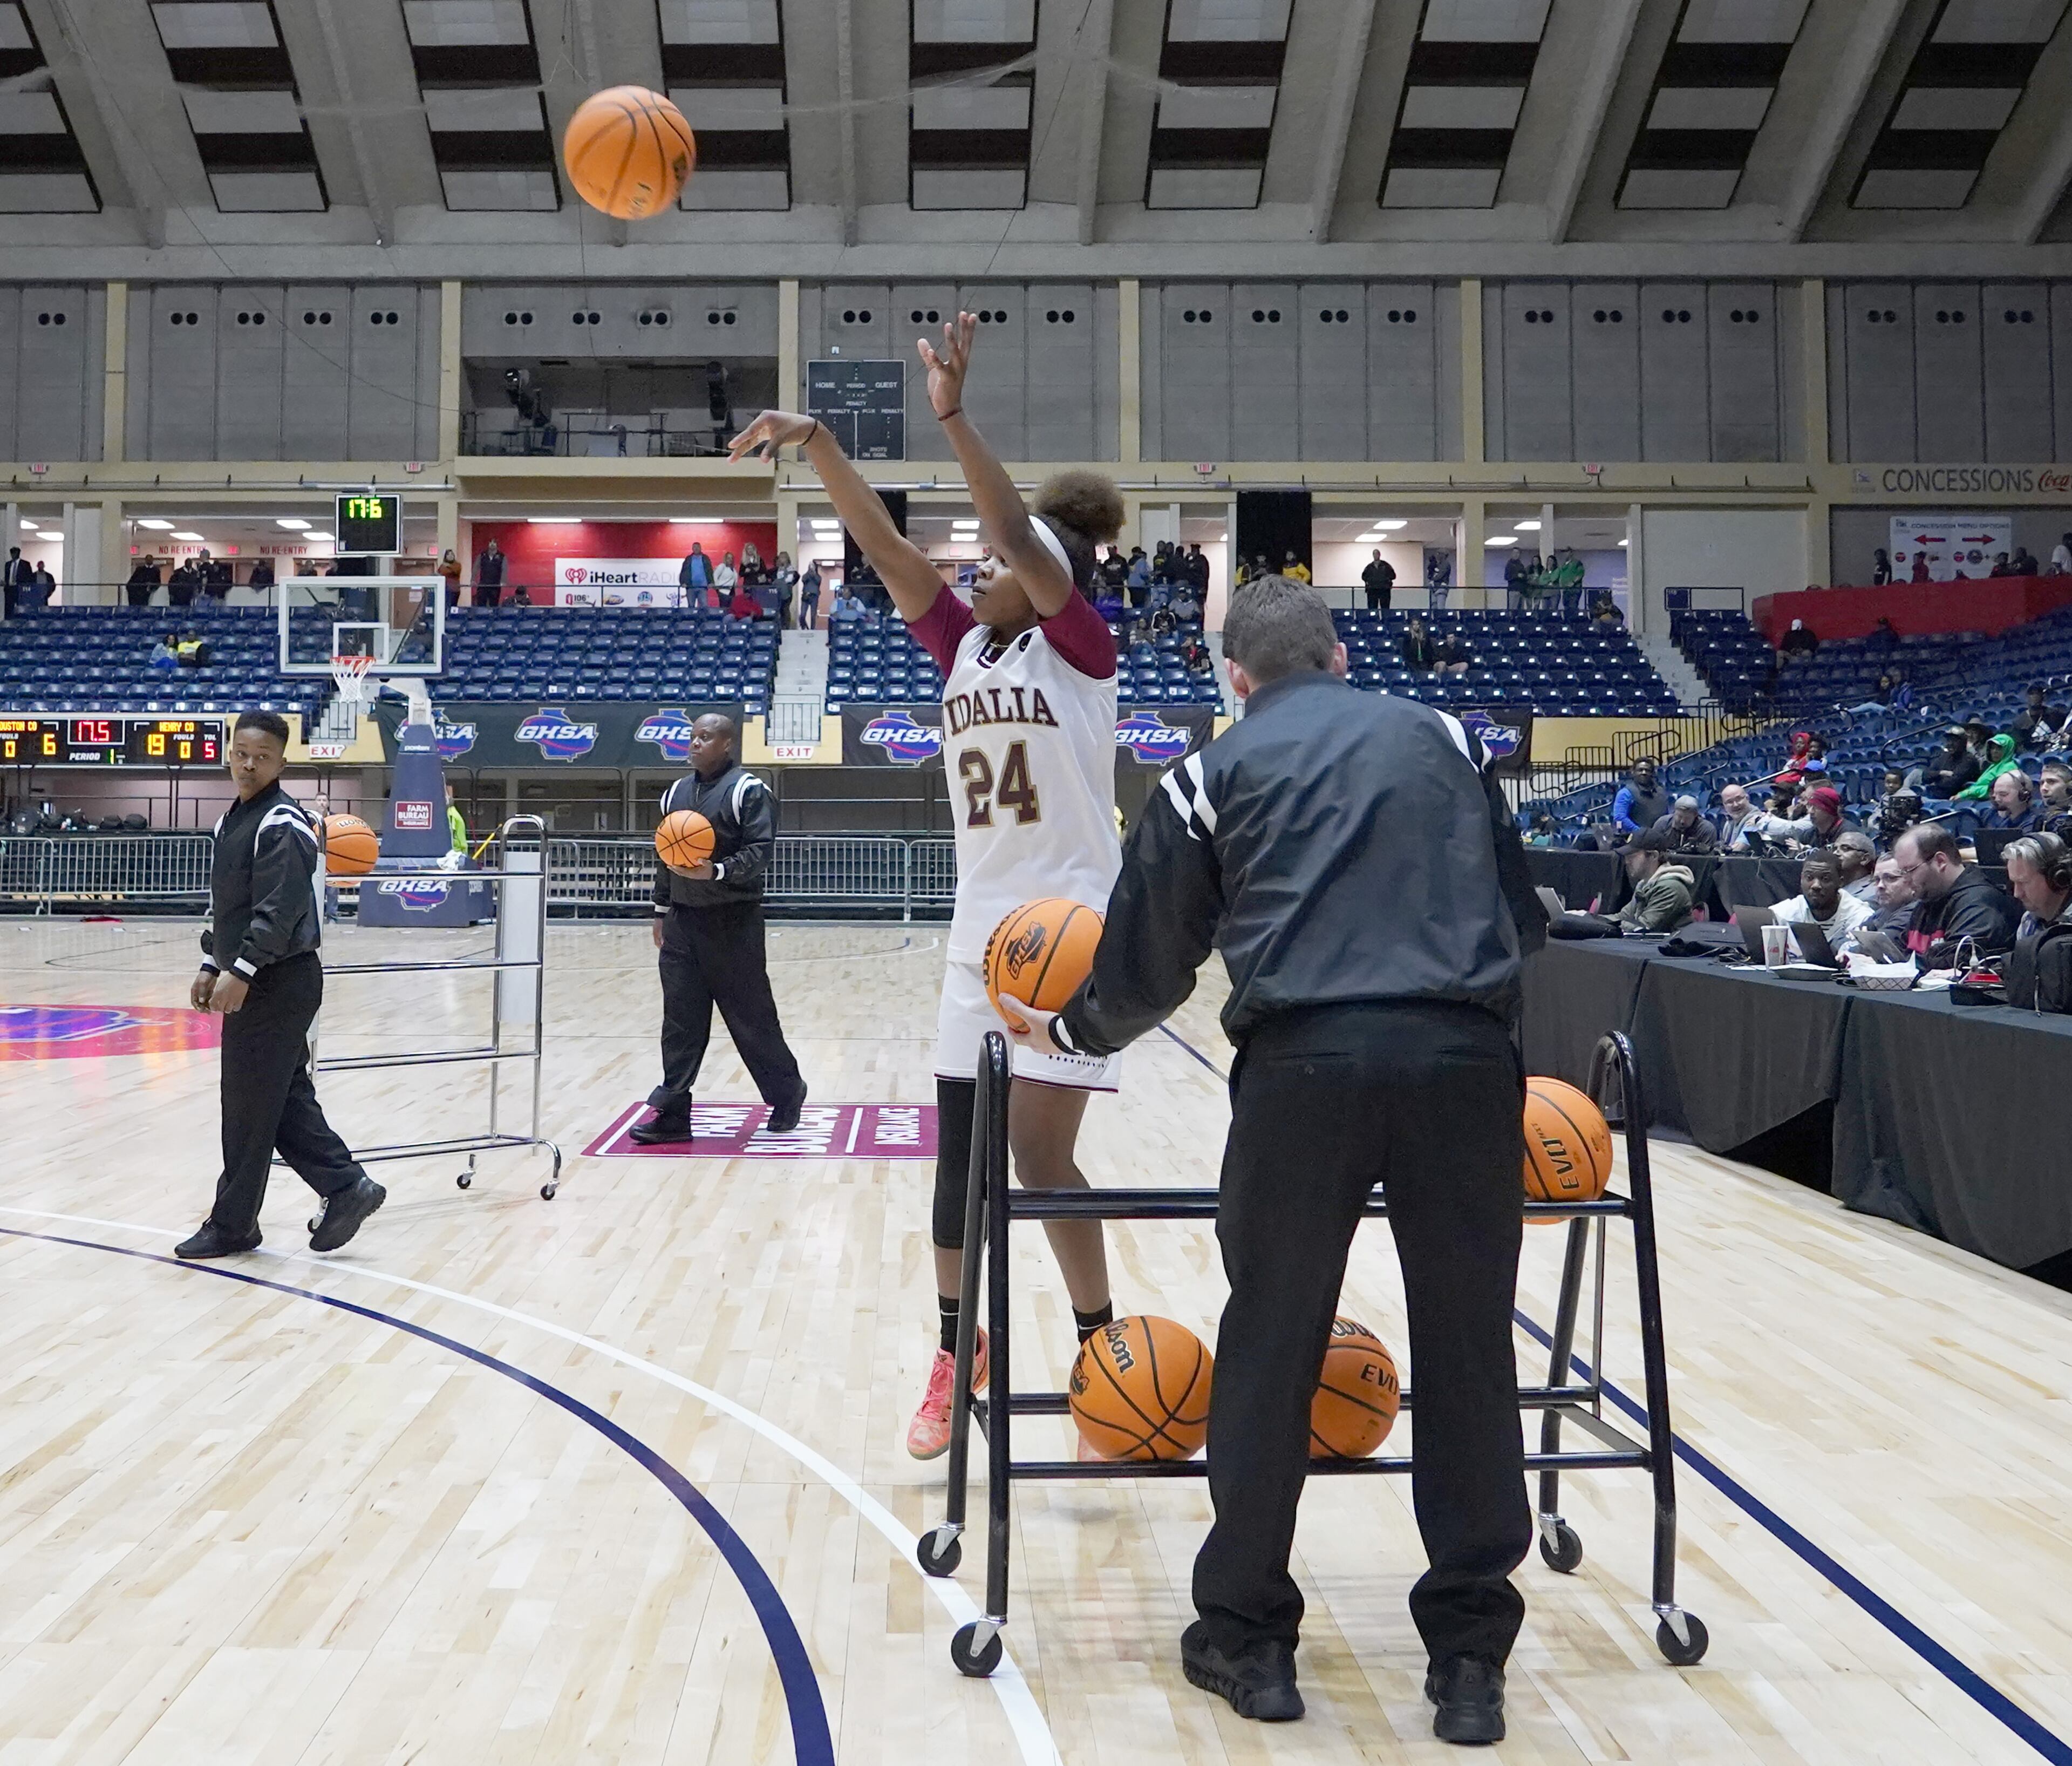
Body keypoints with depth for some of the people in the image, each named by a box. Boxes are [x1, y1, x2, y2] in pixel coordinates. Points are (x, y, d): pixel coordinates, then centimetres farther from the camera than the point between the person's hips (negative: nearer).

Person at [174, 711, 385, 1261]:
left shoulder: (282, 825, -15)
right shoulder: (233, 819, 15)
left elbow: (279, 910, -23)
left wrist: (239, 972, -26)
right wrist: (211, 966, 19)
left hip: (280, 983, -9)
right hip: (252, 983, 9)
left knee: (249, 1107, 0)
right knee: (285, 1100, 11)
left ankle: (231, 1226, 11)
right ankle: (346, 1187, 17)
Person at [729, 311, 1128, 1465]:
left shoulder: (1083, 646, -5)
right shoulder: (964, 647, 10)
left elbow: (1021, 539, -21)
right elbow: (888, 549, 1)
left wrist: (954, 416, -29)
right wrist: (816, 442, -10)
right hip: (982, 934, 6)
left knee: (1038, 1153, -7)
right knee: (960, 1153, 7)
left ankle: (1103, 1347, 12)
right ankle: (957, 1353, 23)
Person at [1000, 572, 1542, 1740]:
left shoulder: (1218, 773, 15)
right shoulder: (1439, 735, 21)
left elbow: (1149, 965, 18)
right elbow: (1523, 914, 25)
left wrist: (1067, 1033, 36)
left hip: (1305, 1063, -1)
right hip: (1465, 1058, 2)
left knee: (1270, 1351, 11)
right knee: (1470, 1353, 10)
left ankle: (1250, 1639, 23)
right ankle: (1472, 1657, 19)